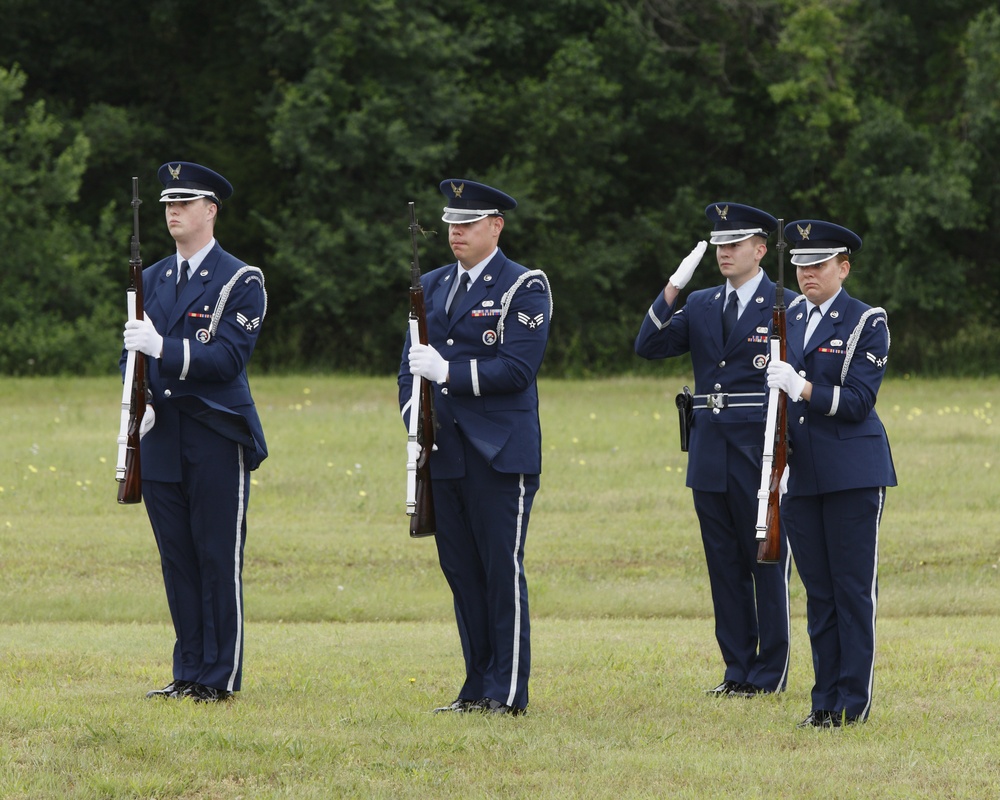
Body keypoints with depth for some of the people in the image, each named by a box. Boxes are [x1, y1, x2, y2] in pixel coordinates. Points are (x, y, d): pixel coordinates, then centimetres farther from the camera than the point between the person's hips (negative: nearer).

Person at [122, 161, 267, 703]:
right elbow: (133, 352, 17)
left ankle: (220, 678, 2)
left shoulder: (241, 282, -4)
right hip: (162, 436, 6)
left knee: (219, 560, -3)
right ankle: (188, 673, 14)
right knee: (176, 558, 8)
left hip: (217, 439, -6)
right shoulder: (152, 279, 15)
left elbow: (228, 358, -14)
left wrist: (163, 347, -24)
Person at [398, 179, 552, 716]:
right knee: (460, 570, 8)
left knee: (503, 571, -5)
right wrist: (414, 414, 1)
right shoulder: (432, 286, 16)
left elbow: (517, 370, -14)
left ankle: (508, 693, -2)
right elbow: (411, 363, 17)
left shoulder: (524, 287, -3)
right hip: (443, 451, 6)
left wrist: (448, 372, -19)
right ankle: (477, 687, 14)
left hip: (500, 455, -6)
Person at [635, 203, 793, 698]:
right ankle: (737, 671, 14)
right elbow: (648, 346, 2)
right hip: (709, 454, 5)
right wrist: (672, 289, -10)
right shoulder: (700, 305, 12)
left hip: (762, 456, -5)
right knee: (725, 565, 8)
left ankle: (770, 674, 6)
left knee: (768, 564, 0)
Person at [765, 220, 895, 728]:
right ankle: (825, 699, 12)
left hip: (852, 475, -5)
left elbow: (857, 401, -13)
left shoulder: (866, 323, -5)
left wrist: (803, 389, -24)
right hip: (801, 474, 5)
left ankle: (853, 701, 0)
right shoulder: (787, 319, 12)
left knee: (853, 588, -3)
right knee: (818, 591, 7)